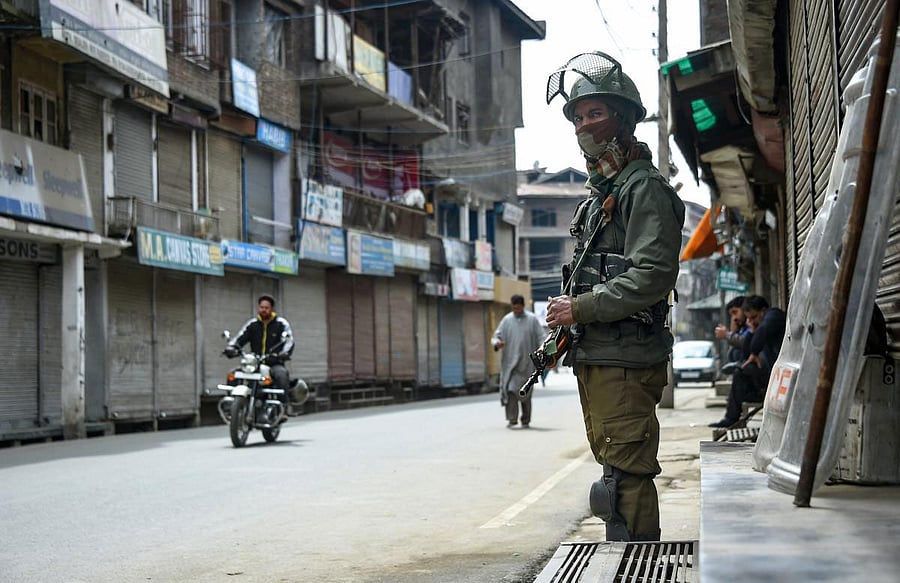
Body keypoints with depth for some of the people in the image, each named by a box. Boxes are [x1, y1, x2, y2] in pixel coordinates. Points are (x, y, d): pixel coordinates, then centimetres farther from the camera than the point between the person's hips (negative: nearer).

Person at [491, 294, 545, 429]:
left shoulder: (532, 320, 4)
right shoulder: (506, 320, 7)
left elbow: (540, 338, 3)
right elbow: (496, 336, 8)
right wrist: (497, 343, -17)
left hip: (527, 363, -1)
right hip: (510, 361, 1)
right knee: (510, 389, -12)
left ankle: (525, 420, 16)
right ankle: (512, 419, -13)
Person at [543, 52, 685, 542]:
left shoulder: (644, 188, -8)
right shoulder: (598, 194, 21)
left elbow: (653, 275, -19)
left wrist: (580, 308, -16)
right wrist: (565, 319, 10)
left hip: (626, 359, -10)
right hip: (594, 358, 10)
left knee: (627, 478, -11)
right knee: (616, 469, 14)